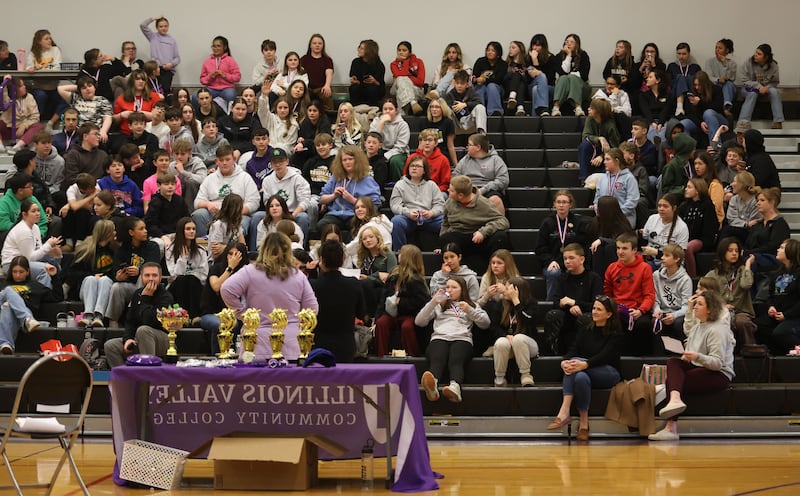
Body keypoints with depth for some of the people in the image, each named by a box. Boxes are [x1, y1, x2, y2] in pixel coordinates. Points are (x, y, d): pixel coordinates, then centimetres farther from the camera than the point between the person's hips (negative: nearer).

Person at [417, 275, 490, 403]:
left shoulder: (472, 305, 31)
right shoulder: (438, 305, 34)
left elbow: (485, 323, 14)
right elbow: (419, 321, 20)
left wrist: (469, 310, 0)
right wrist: (433, 302, 11)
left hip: (462, 339, 0)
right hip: (439, 337, 0)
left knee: (456, 361, -37)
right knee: (437, 360, -37)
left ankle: (455, 387, -67)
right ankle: (432, 386, -68)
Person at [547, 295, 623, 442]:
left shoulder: (616, 334, 0)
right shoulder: (586, 331, 16)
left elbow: (604, 356, -17)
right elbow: (573, 350, 1)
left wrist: (584, 364, -35)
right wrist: (564, 362, -23)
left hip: (609, 374, -4)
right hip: (587, 373, 4)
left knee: (575, 362, -32)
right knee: (580, 377, -34)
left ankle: (564, 412, -33)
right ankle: (583, 423, -44)